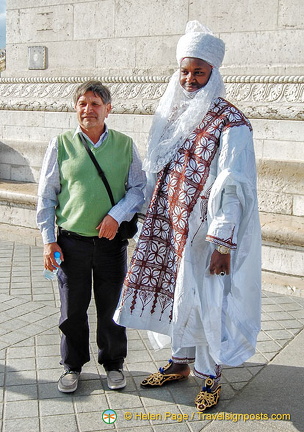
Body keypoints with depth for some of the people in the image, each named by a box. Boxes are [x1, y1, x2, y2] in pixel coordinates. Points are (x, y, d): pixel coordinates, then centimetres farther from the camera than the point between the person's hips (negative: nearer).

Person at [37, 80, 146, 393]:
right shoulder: (60, 144, 1)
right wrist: (49, 241, -2)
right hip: (71, 240, 0)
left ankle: (113, 363, 33)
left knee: (111, 308, 12)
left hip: (112, 240, 1)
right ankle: (72, 366, 31)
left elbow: (139, 188, 3)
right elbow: (46, 195, 3)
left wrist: (117, 215, -14)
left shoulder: (125, 145, 3)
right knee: (72, 309, 11)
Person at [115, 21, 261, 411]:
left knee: (205, 299, 3)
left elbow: (234, 187, -17)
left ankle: (211, 375, 23)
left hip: (205, 232, -6)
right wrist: (151, 219, 14)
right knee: (175, 293, 15)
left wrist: (222, 242, -21)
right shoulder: (171, 116, 9)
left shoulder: (229, 123, -12)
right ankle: (180, 363, 35)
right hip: (169, 228, 6)